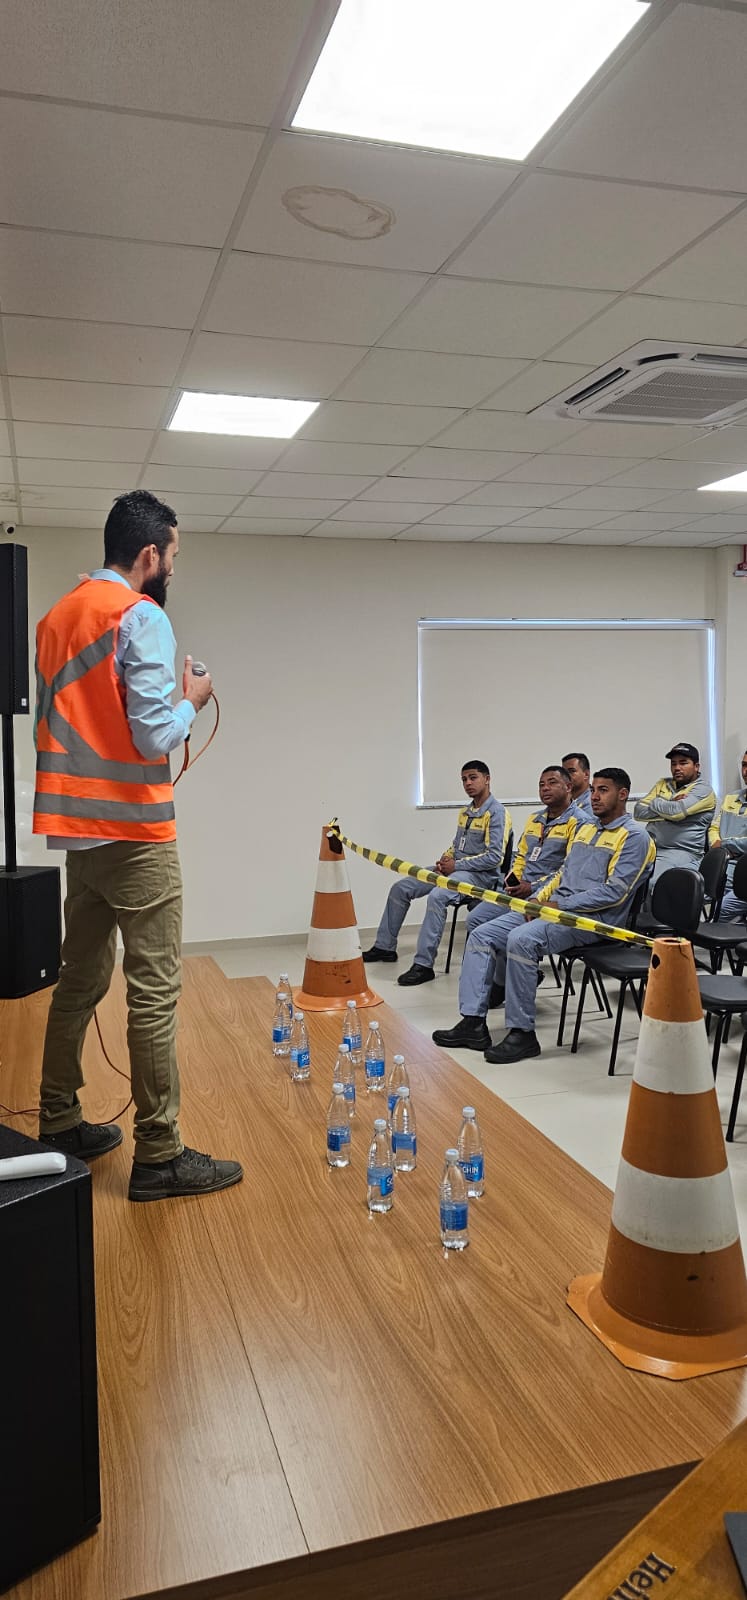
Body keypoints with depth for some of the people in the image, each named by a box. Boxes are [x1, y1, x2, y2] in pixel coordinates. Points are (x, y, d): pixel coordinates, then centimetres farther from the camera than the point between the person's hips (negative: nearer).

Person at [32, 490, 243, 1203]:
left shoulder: (57, 617, 14)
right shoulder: (141, 616, -11)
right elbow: (155, 735, -18)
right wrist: (192, 699, 1)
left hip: (76, 829, 9)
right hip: (133, 831, -9)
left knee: (80, 979, 16)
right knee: (154, 991, -5)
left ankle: (59, 1123, 25)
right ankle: (159, 1155, 0)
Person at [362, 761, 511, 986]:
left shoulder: (497, 812, -11)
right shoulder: (465, 812, 16)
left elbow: (495, 857, -19)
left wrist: (456, 865, -16)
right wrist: (444, 860, 3)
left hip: (480, 874, -9)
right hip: (453, 868, 9)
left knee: (437, 896, -36)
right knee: (400, 888, 4)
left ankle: (423, 965, -33)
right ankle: (385, 946, 16)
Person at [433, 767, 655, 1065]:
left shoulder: (634, 836, -5)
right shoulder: (584, 828, 22)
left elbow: (614, 892, -15)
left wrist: (560, 905, -16)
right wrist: (539, 899, 5)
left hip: (592, 917, -9)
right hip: (556, 907, 9)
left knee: (521, 939, -33)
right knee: (481, 935, -5)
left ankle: (522, 1033, -23)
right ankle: (473, 1023, -7)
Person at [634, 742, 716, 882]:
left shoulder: (703, 789, 1)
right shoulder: (663, 784, 21)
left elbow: (676, 812, -16)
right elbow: (638, 812, 10)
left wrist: (655, 803, 3)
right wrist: (668, 806, -2)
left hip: (681, 853, -6)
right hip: (649, 848, 6)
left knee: (649, 883, -30)